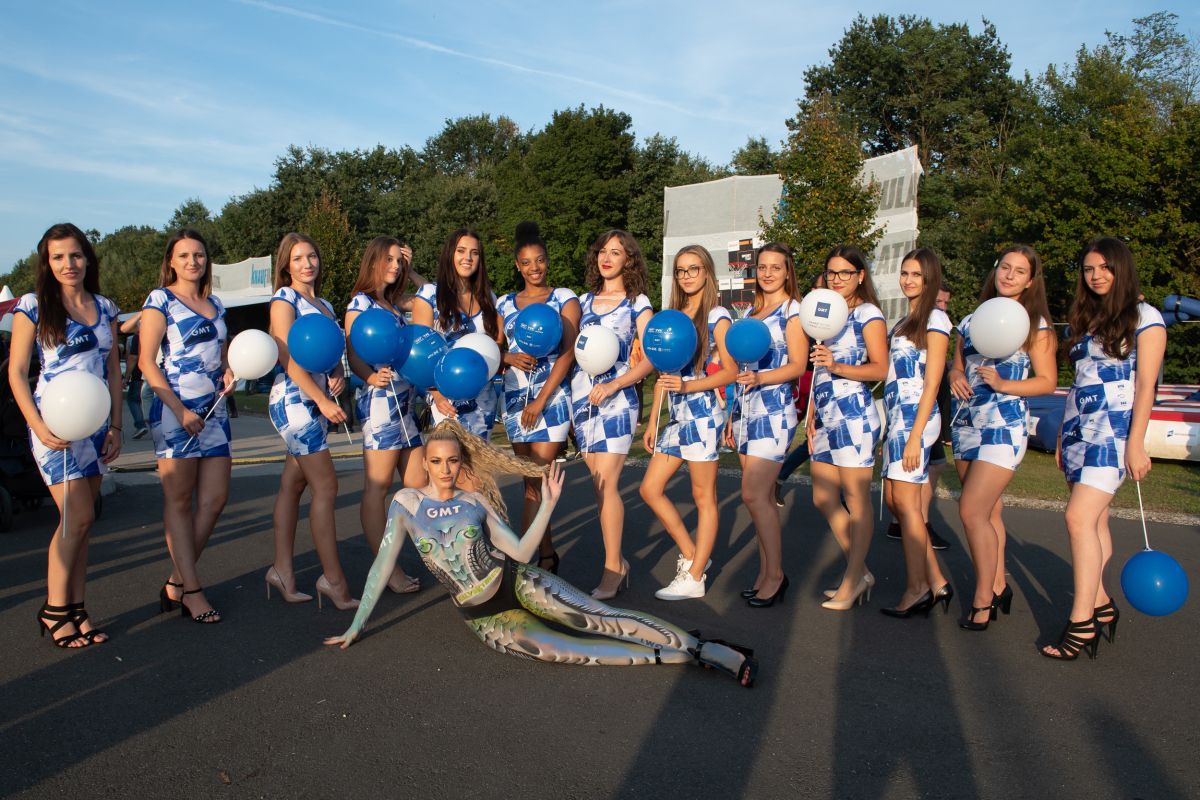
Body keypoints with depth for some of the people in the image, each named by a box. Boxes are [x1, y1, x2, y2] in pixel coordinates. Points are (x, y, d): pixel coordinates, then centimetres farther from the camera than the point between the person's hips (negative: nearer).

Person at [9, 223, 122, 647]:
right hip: (55, 424, -4)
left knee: (80, 521, 7)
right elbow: (17, 374, -3)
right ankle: (54, 608, 5)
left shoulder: (104, 308, 10)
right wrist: (39, 426, -14)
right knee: (79, 517, -11)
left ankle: (76, 608, 14)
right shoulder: (32, 306, -2)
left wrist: (116, 427, 6)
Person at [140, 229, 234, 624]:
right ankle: (191, 590, 5)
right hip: (175, 410, -6)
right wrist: (180, 411, -16)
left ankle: (176, 582, 15)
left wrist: (227, 372, 3)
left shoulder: (214, 304, 16)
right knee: (179, 502, 0)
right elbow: (147, 362, -7)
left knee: (214, 500, 4)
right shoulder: (160, 300, -2)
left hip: (214, 410, 7)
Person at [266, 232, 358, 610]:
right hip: (294, 399, -7)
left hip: (316, 401, 7)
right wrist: (322, 399, -18)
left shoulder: (324, 305, 18)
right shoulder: (284, 299, -4)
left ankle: (282, 572, 16)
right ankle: (333, 579, -2)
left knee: (293, 483, 9)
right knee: (325, 486, -9)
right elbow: (288, 357, -12)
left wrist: (339, 376, -3)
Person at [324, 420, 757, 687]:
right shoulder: (407, 502, 0)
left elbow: (520, 552, 2)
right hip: (483, 617, -1)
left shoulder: (475, 501, 3)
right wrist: (356, 626, 5)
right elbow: (383, 563, 3)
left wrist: (547, 505, -8)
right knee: (570, 651, -19)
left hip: (516, 583, 1)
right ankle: (670, 656, -14)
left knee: (597, 616, -16)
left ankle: (708, 650, -18)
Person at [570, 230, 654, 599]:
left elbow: (650, 359, -3)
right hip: (582, 397, 4)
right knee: (600, 484, 4)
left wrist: (614, 385, -14)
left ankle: (612, 568, -2)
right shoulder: (583, 301, 17)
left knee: (605, 485, -11)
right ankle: (618, 561, 15)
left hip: (616, 399, -4)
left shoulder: (638, 304, 4)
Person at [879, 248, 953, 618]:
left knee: (906, 502, -5)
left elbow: (931, 383, -12)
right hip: (896, 417, 9)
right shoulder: (905, 321, 19)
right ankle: (936, 582, 15)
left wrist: (915, 436, -17)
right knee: (894, 500, 8)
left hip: (916, 417, -8)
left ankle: (917, 588, 4)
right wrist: (893, 431, 13)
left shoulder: (935, 318, -6)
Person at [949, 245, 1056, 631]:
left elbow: (1047, 381, -3)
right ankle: (998, 587, 27)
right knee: (988, 512, 13)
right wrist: (955, 375, -3)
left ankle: (983, 601, 0)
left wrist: (1002, 384, -18)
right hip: (965, 424, 6)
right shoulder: (972, 320, 13)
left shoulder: (1036, 325, -1)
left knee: (971, 511, -13)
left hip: (1003, 427, -5)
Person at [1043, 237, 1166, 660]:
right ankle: (1101, 605, 17)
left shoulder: (1144, 317, -2)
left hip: (1113, 430, -7)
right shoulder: (1086, 319, 17)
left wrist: (1136, 443, -14)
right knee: (1094, 521, 9)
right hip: (1077, 427, 7)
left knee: (1079, 518, -16)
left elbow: (1145, 384, -8)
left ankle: (1082, 623, -13)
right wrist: (1063, 433, 16)